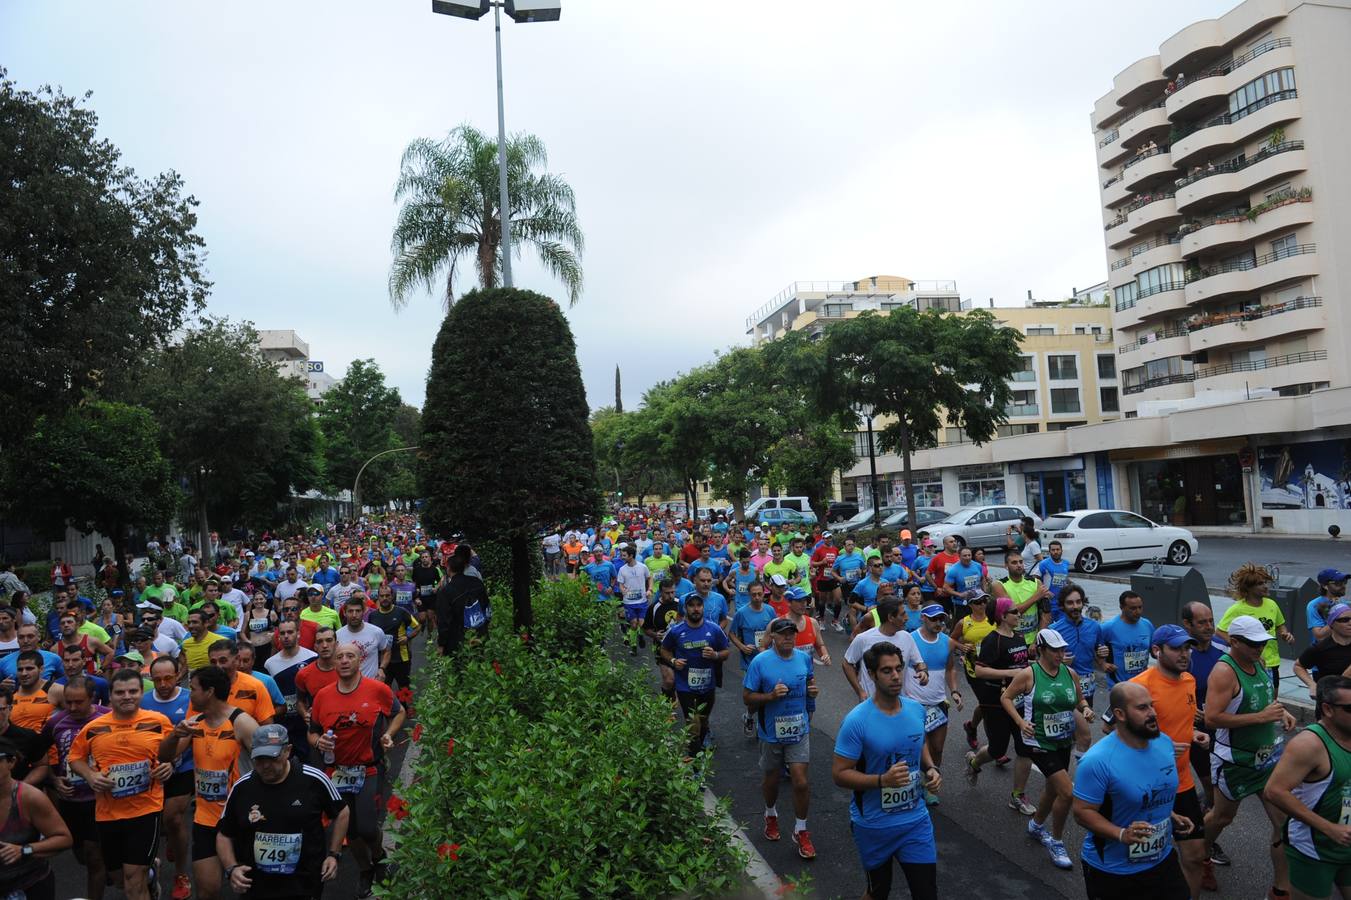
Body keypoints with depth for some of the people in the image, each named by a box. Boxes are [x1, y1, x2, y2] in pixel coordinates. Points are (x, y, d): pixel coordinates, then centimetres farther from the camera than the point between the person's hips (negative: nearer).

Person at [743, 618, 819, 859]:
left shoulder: (804, 658, -5)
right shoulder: (760, 662, -17)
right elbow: (747, 697, -13)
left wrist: (812, 689, -7)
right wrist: (771, 696, -28)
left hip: (799, 730, 2)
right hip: (771, 732, -1)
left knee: (801, 782, -4)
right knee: (771, 779, 18)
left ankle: (801, 831, 17)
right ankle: (770, 815, 48)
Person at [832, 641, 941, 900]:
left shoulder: (917, 710, -4)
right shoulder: (857, 721, -22)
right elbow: (839, 774, -19)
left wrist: (931, 768, -3)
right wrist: (883, 780, -31)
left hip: (916, 820, 4)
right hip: (874, 825, -3)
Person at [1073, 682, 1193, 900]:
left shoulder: (1165, 743, -3)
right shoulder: (1097, 760, -28)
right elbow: (1082, 811, -22)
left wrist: (1172, 816, 1)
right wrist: (1122, 834, -33)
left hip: (1162, 859, 6)